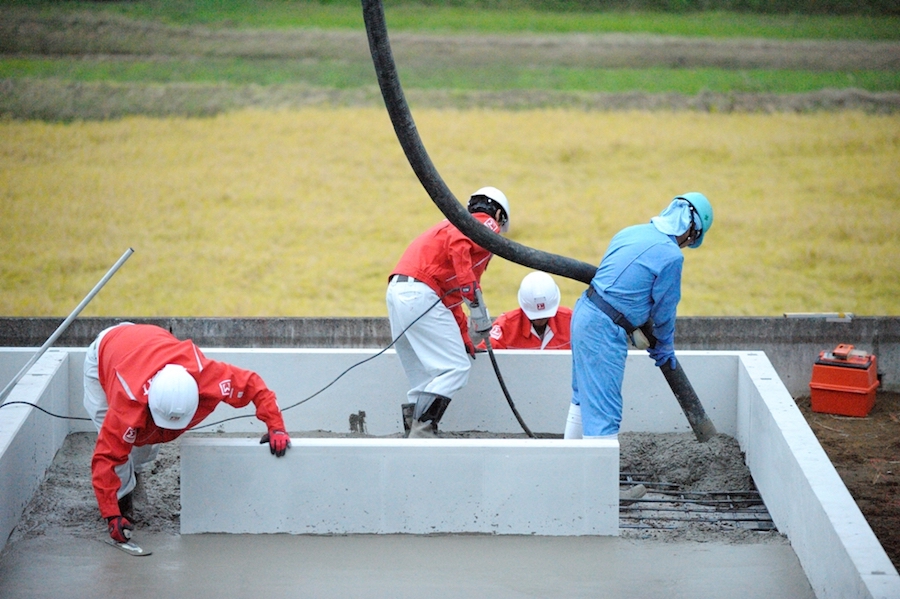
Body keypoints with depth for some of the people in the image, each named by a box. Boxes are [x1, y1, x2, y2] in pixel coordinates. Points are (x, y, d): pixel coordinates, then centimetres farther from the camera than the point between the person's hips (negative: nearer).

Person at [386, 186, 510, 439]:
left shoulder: (458, 222, 31)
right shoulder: (486, 224, 5)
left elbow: (450, 294, 35)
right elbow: (458, 243, -19)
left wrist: (463, 337, 39)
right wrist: (472, 289, -24)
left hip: (397, 291, 9)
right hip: (420, 294, -9)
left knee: (424, 376, 14)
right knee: (455, 368, -7)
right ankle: (421, 435, -15)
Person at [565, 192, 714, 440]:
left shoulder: (631, 232, 11)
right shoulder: (670, 256, -14)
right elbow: (664, 310, -4)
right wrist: (665, 348, 15)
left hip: (584, 311, 9)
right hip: (604, 331, -9)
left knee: (583, 398, 24)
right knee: (604, 411, -7)